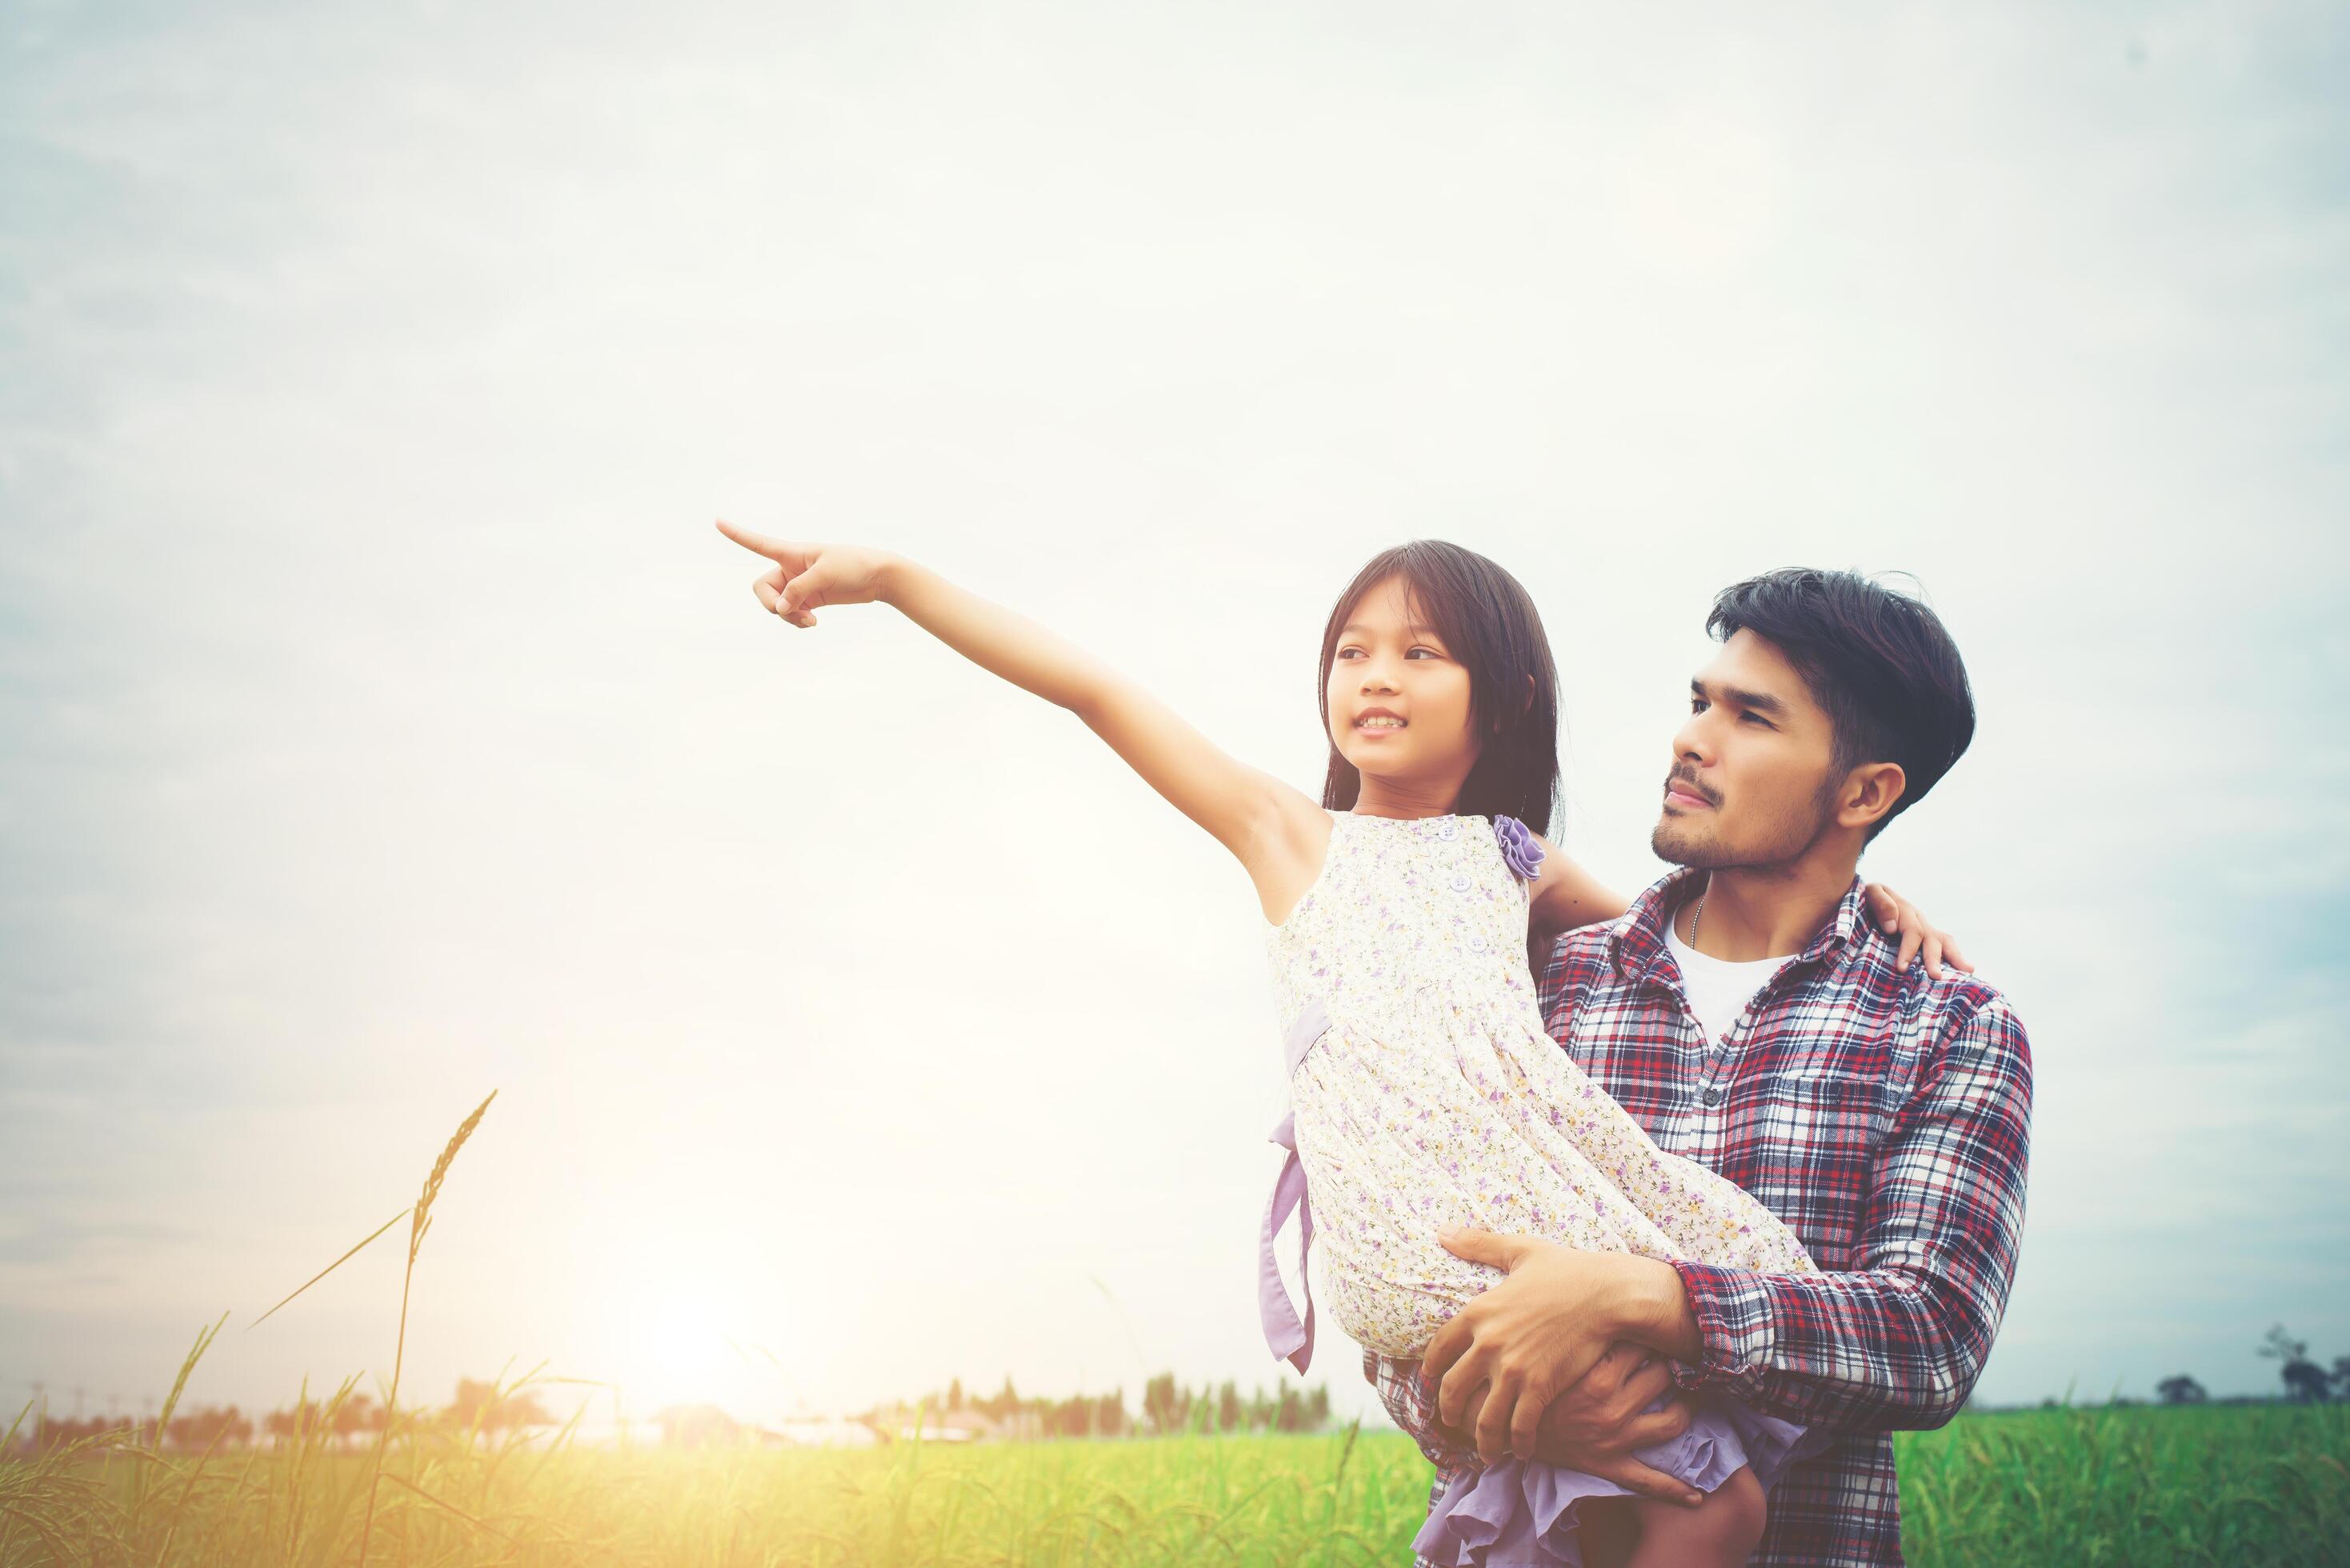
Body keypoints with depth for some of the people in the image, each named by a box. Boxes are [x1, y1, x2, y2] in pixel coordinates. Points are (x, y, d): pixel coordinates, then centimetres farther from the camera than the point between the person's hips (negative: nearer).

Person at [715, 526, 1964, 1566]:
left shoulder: (1512, 861, 25)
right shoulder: (1293, 840, 18)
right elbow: (1094, 691, 15)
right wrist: (891, 578, 15)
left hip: (1554, 1188, 4)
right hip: (1426, 1242, -4)